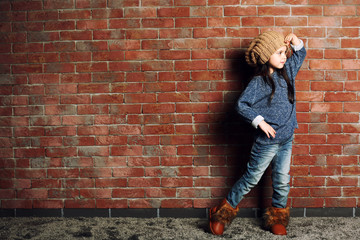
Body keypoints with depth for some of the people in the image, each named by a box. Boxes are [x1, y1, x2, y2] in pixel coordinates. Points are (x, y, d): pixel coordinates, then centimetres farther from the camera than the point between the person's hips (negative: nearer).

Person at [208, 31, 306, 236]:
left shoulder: (286, 71, 3)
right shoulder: (259, 82, -16)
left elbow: (301, 54, 19)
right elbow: (242, 105, -19)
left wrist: (295, 41, 1)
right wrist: (260, 121, -23)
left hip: (287, 139, 6)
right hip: (266, 142, -6)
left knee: (283, 181, 13)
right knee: (251, 179, 7)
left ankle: (277, 218, 32)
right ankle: (224, 213, 25)